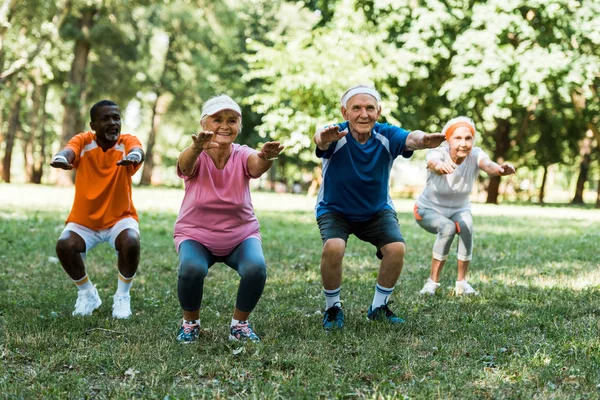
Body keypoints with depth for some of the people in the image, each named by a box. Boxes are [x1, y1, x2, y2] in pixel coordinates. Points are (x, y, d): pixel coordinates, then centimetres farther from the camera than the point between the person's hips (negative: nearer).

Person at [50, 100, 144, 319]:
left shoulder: (127, 141, -11)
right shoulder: (83, 141, -9)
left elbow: (137, 150, -36)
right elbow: (70, 150, -32)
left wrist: (134, 155, -63)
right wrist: (60, 157, -59)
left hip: (120, 217, -1)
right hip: (84, 220, 1)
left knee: (131, 243, -31)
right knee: (64, 246, -26)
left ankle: (123, 296, -5)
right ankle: (87, 293, 2)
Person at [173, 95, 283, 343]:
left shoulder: (242, 155, -11)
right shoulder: (196, 158, -14)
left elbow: (256, 166, -35)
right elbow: (185, 164, -39)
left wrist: (265, 158, -62)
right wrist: (196, 148, -64)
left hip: (241, 234, 1)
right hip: (196, 234, -1)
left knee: (256, 267, -29)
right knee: (191, 269, -32)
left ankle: (240, 324, -1)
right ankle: (190, 323, -2)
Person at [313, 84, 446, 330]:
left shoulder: (387, 136, -21)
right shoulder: (336, 137, -26)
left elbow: (410, 138, -43)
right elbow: (320, 139, -51)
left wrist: (423, 140, -69)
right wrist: (324, 138, -77)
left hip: (377, 211, 2)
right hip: (334, 210, -2)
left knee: (397, 248, -19)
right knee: (333, 247, -29)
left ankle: (379, 307, 6)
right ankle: (332, 308, -3)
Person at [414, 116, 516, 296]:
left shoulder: (476, 155, -22)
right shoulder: (437, 153, -27)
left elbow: (488, 165, -45)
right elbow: (434, 162, -52)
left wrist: (500, 169, -70)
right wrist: (440, 166, -78)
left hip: (460, 210, 2)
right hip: (429, 209, -2)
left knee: (466, 227, -30)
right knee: (447, 227, -32)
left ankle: (461, 282, -15)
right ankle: (432, 282, -18)